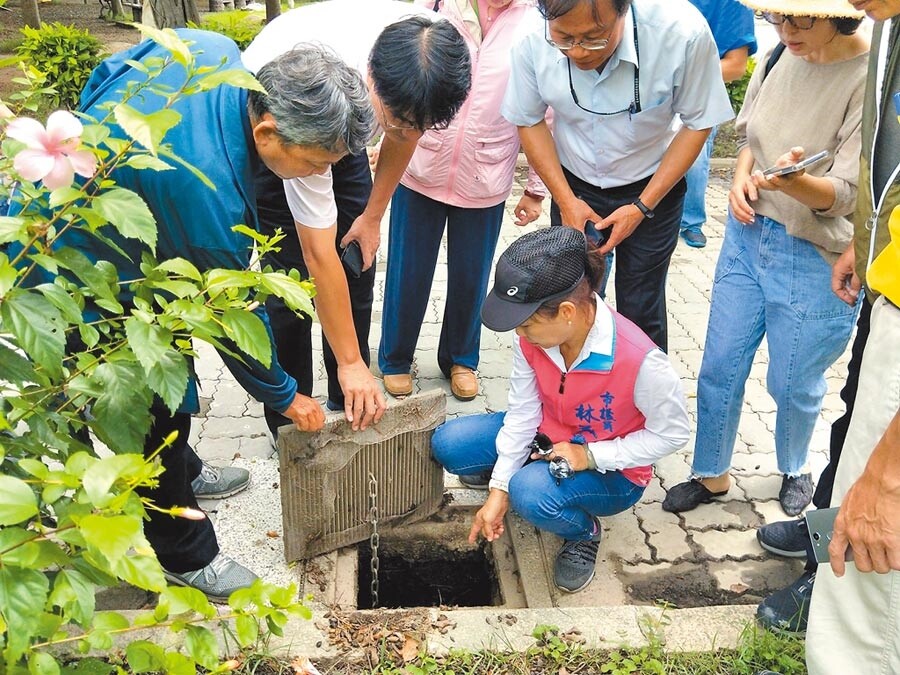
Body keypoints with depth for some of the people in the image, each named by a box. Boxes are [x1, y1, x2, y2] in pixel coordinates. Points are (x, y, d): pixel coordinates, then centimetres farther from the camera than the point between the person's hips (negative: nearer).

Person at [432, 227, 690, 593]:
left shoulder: (640, 360, -34)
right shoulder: (533, 334, -18)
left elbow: (672, 433, -19)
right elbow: (523, 411, -10)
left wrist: (588, 456, -24)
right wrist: (499, 489, -13)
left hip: (612, 470, -5)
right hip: (548, 437, 5)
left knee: (532, 493, -35)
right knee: (448, 444, -13)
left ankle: (584, 530, -1)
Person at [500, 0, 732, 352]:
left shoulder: (683, 32, -29)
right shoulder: (533, 39, -23)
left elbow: (698, 123, -13)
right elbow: (529, 122, -6)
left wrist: (642, 207, -15)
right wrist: (566, 200, -11)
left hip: (651, 187, -1)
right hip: (573, 187, 2)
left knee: (640, 312, 2)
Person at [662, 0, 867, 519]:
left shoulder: (872, 78, -19)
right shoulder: (782, 57, -2)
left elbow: (845, 194, -21)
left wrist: (793, 182, -41)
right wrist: (743, 178, -7)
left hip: (816, 259, -5)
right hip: (748, 235, 5)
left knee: (792, 384, 13)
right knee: (720, 368, 13)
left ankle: (794, 470, 44)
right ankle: (712, 475, 34)